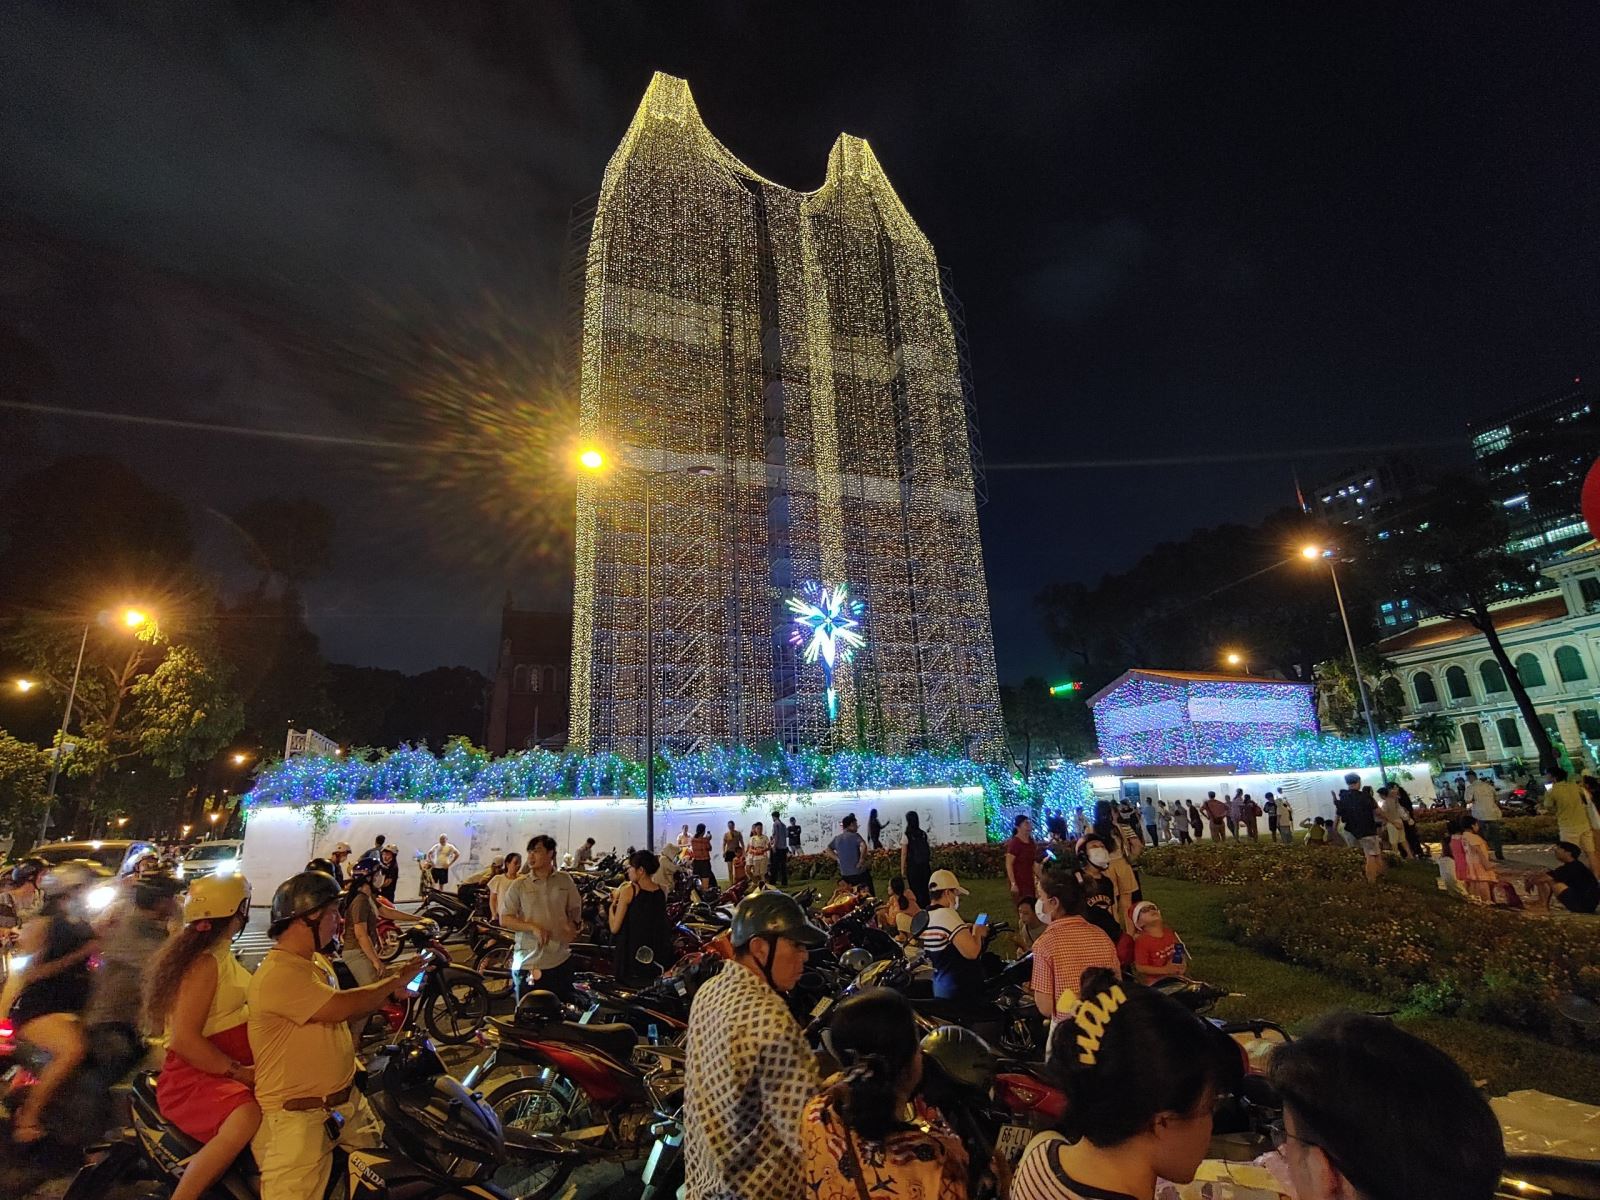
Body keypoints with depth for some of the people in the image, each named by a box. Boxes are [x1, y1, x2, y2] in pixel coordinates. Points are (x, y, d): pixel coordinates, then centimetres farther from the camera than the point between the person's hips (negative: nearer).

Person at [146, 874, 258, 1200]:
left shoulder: (222, 954, 12)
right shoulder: (205, 963, -18)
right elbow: (185, 1039, -24)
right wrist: (240, 1072, -22)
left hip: (227, 1067, 10)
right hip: (196, 1074, -10)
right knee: (247, 1118, -35)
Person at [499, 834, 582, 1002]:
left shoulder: (565, 880, 3)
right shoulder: (519, 885, -2)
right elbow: (504, 919, -5)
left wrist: (573, 925, -2)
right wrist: (533, 928, -17)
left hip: (561, 961, 2)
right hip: (528, 962, -2)